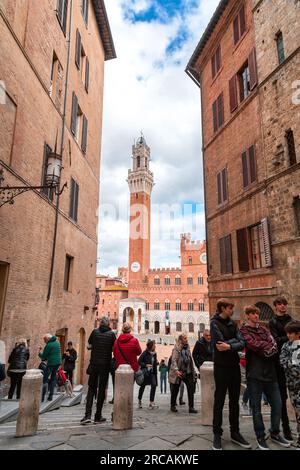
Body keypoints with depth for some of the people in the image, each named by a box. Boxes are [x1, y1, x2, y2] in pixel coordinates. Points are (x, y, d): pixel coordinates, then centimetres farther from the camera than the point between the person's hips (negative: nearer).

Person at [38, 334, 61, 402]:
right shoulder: (57, 342, 10)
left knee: (44, 380, 1)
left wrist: (39, 352, 12)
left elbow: (43, 356, -6)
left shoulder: (48, 345, -13)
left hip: (51, 363, -7)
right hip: (58, 362, 8)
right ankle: (50, 396, 16)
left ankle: (42, 397, 1)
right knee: (53, 379, 15)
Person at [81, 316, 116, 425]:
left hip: (94, 364, 1)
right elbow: (114, 349, 3)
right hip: (105, 364, -1)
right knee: (101, 390, 8)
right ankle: (98, 417, 14)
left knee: (91, 388, 10)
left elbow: (89, 346, 8)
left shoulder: (94, 332, -1)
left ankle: (88, 415, 1)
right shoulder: (111, 334, -4)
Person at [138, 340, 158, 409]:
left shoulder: (154, 353, 5)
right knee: (143, 386, 9)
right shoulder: (145, 353, -14)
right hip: (145, 372, -4)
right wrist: (146, 365, -25)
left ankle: (151, 402, -6)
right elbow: (139, 361, -15)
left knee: (154, 385, -12)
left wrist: (156, 362, -3)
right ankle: (139, 401, 31)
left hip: (152, 372, 5)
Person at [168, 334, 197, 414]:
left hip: (188, 372, 5)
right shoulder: (176, 349, -10)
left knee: (191, 389, -4)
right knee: (175, 390, 7)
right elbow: (173, 361, -18)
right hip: (178, 373, -5)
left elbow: (191, 361, 15)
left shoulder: (187, 348, 10)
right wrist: (176, 370, -31)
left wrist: (193, 371, 13)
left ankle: (191, 407, 4)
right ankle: (173, 406, 25)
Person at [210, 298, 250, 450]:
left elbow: (242, 343, -3)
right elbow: (221, 343, -20)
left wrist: (230, 346, -20)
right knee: (219, 401, 4)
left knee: (234, 401, 14)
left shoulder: (232, 323, 9)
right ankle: (217, 434, 16)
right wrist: (234, 340, -6)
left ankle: (235, 432, 26)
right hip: (221, 366, -6)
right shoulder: (215, 323, -9)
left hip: (234, 365, 6)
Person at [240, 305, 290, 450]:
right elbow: (253, 344, -17)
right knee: (256, 408, 5)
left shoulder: (263, 329, 14)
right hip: (254, 374, -5)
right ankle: (260, 436, 22)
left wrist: (266, 349, -17)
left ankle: (275, 433, 31)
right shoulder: (244, 330, -2)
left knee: (277, 404, 11)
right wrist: (268, 346, -6)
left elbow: (273, 345, 0)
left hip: (270, 372, 5)